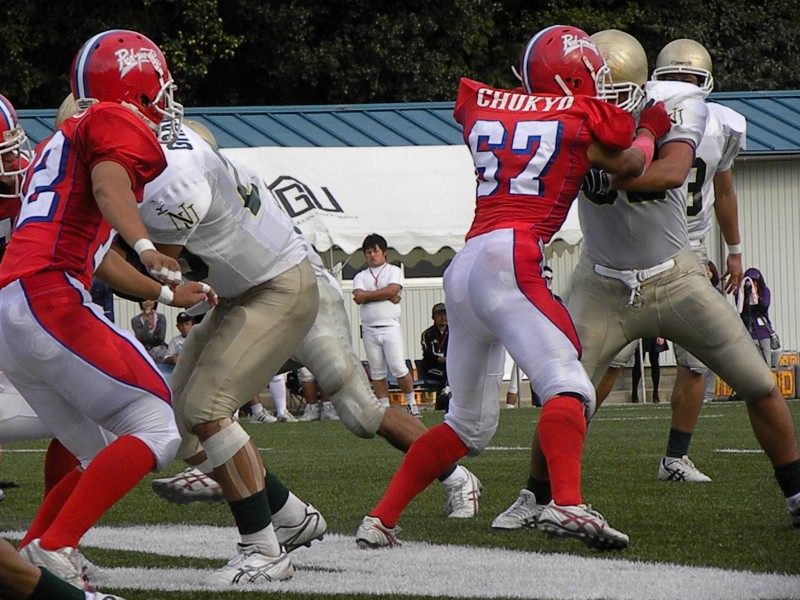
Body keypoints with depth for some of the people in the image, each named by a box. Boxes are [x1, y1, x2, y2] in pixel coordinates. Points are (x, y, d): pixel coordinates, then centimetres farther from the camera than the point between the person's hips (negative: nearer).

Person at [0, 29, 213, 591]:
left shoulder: (63, 139, 31)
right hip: (49, 298, -9)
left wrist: (168, 294, 42)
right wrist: (145, 247, -39)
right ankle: (54, 548, -17)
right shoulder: (122, 125, 2)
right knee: (158, 431, -7)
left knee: (107, 459, 14)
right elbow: (108, 183, -21)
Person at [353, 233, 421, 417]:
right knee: (377, 372, 3)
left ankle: (411, 404, 1)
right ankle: (385, 408, 6)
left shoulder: (394, 271, 8)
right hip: (369, 329, 3)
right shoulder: (360, 276, 15)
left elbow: (392, 290, -11)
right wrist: (385, 296, -8)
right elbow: (358, 296, -4)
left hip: (390, 327, -3)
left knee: (398, 367, -11)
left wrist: (366, 295, -4)